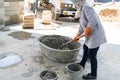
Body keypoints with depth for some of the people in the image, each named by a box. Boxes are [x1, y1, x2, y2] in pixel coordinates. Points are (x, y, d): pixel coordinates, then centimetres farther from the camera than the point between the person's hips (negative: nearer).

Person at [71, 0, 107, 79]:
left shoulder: (86, 7, -19)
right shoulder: (83, 9, 13)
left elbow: (93, 21, -32)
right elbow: (82, 26, 21)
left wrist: (86, 32, -19)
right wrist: (77, 36, 25)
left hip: (96, 35, -10)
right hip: (92, 34, 10)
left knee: (91, 55, 0)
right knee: (85, 47, 27)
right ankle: (82, 64, 49)